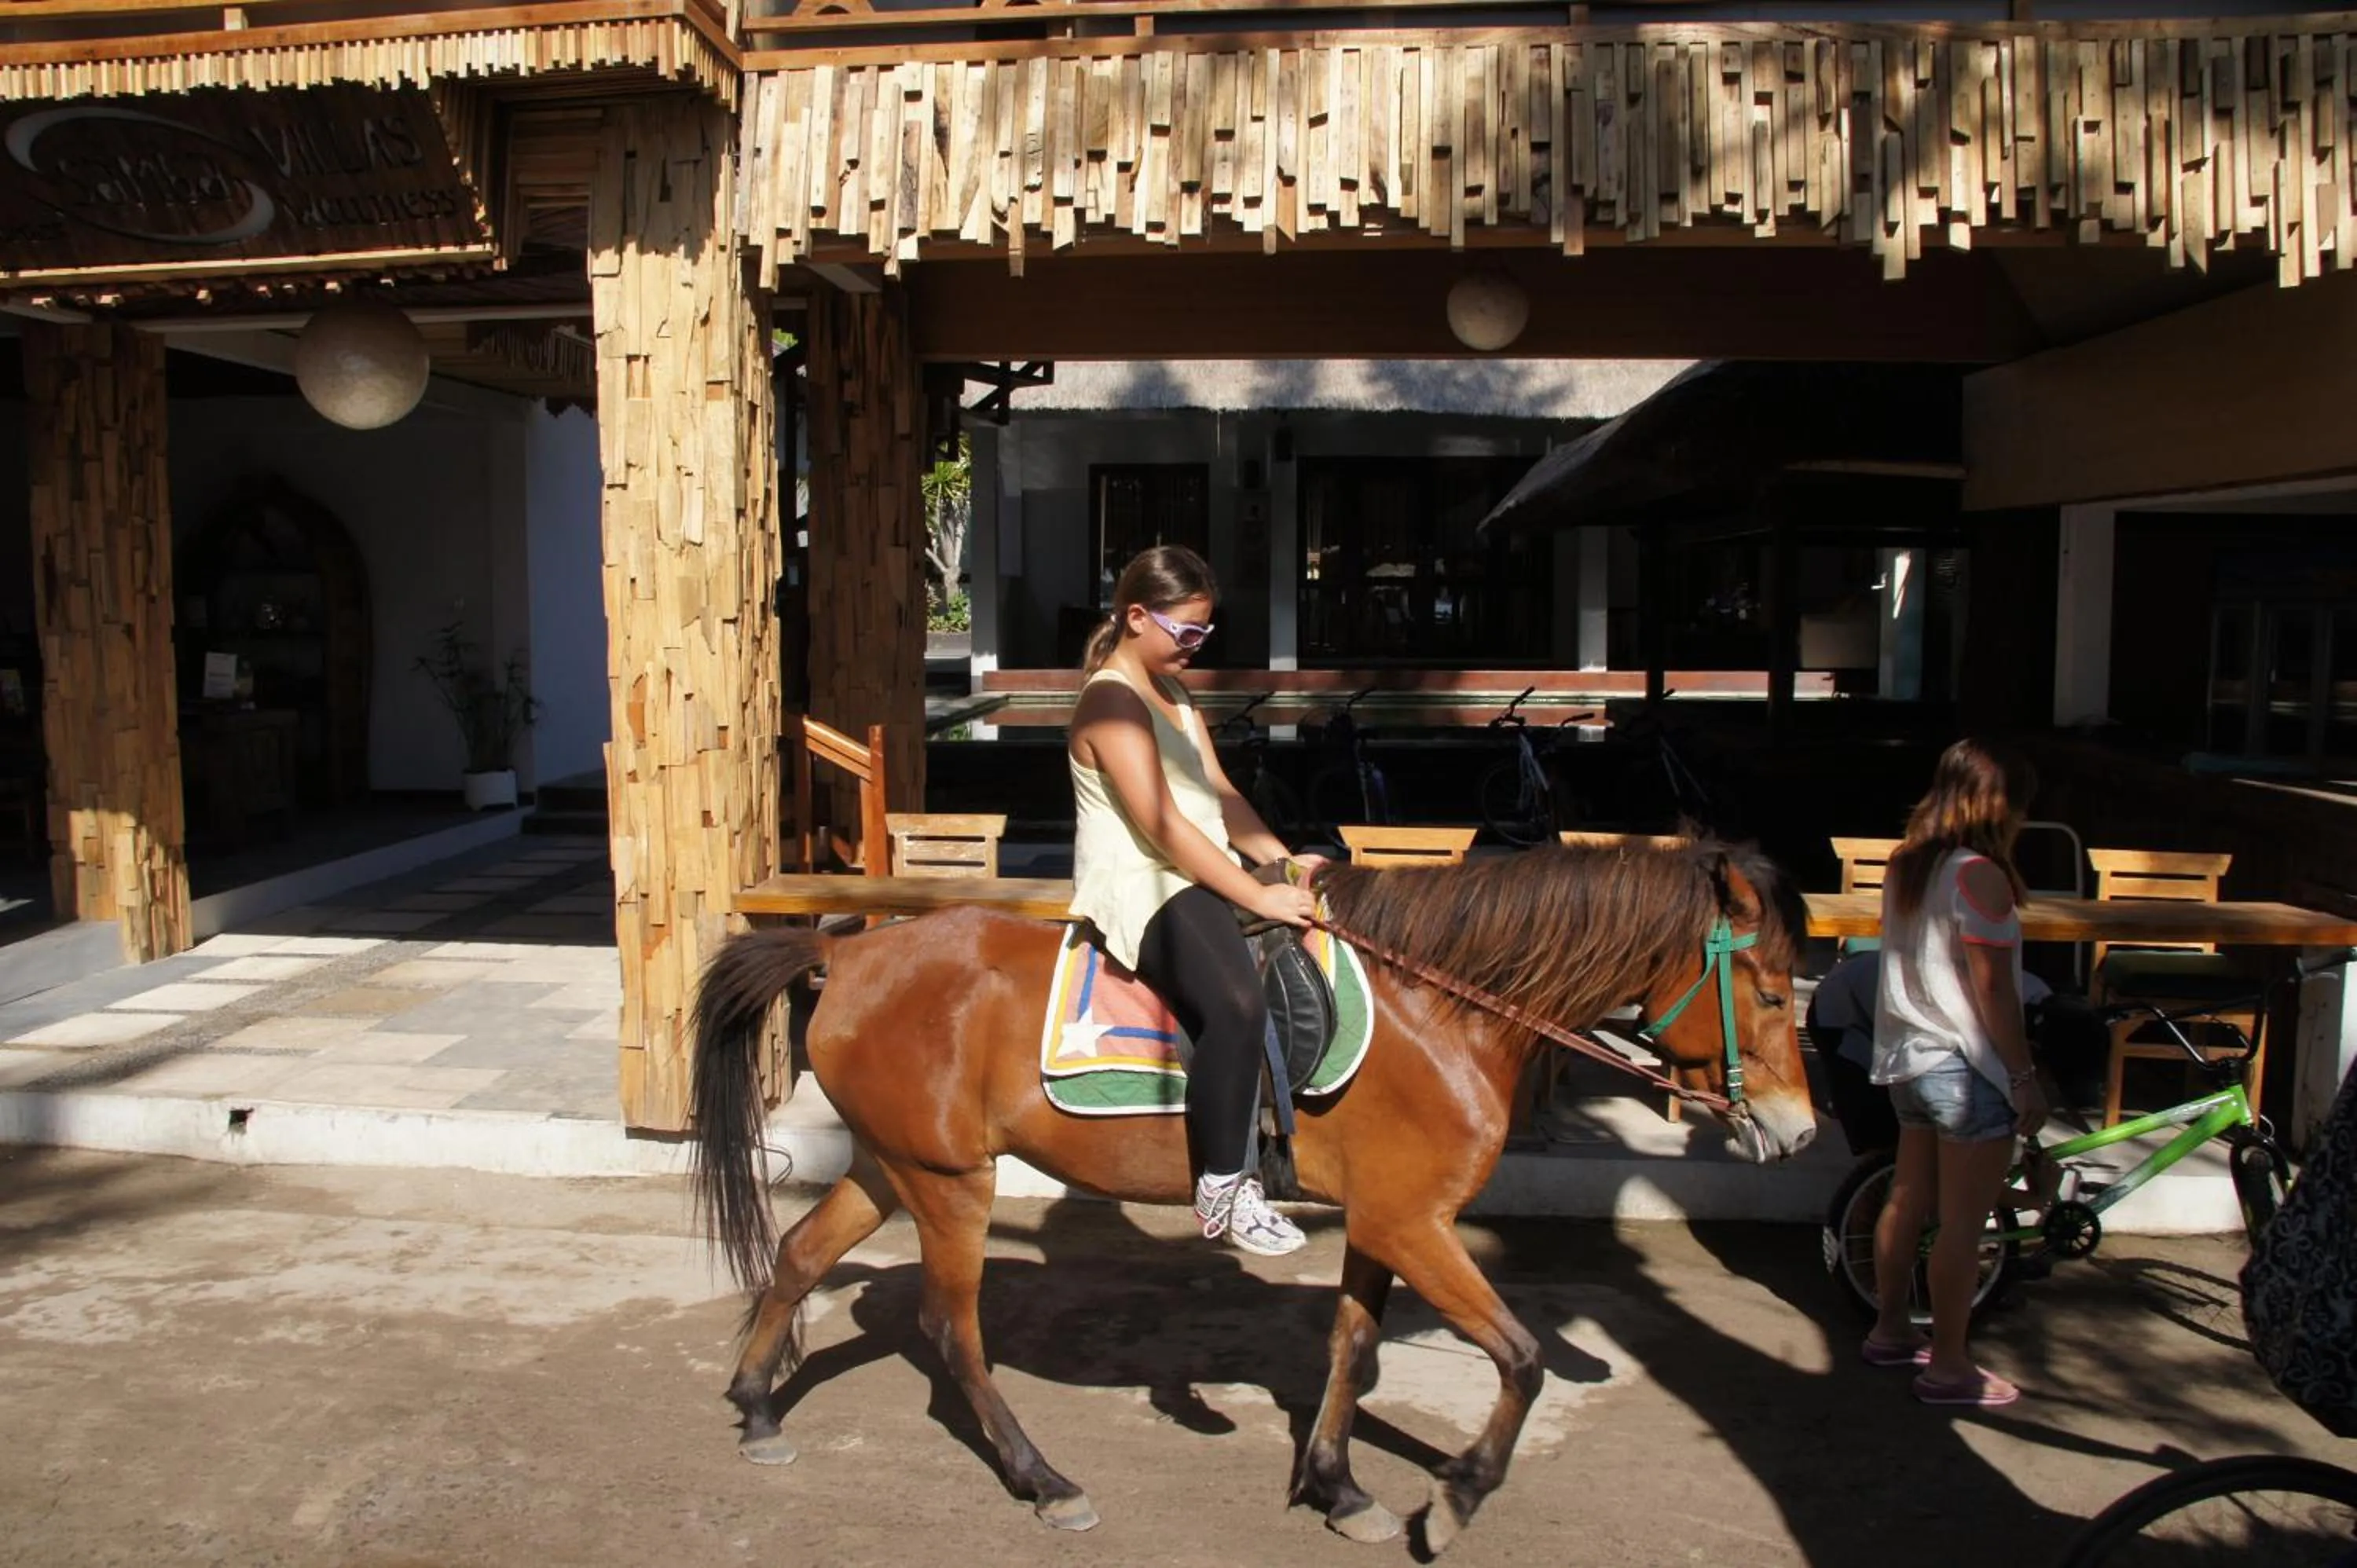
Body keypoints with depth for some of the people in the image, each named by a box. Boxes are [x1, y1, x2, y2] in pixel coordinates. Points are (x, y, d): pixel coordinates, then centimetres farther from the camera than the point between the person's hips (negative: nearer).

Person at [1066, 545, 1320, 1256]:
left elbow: (1219, 794, 13)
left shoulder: (1173, 693, 17)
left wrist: (1283, 861, -2)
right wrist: (1257, 897, -22)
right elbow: (1163, 826, -21)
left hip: (1196, 875, 11)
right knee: (1238, 1005, -30)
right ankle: (1221, 1188, -17)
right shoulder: (1112, 700, -14)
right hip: (1141, 885, -11)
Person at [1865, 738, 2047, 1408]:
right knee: (1961, 1223, 0)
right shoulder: (1980, 875, -18)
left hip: (1906, 1059, 9)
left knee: (1907, 1199, 18)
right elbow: (1991, 987, -19)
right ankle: (1948, 1367, 7)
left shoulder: (1905, 866, 8)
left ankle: (1890, 1330, 30)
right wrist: (2026, 1076, -12)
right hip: (1967, 1069, -9)